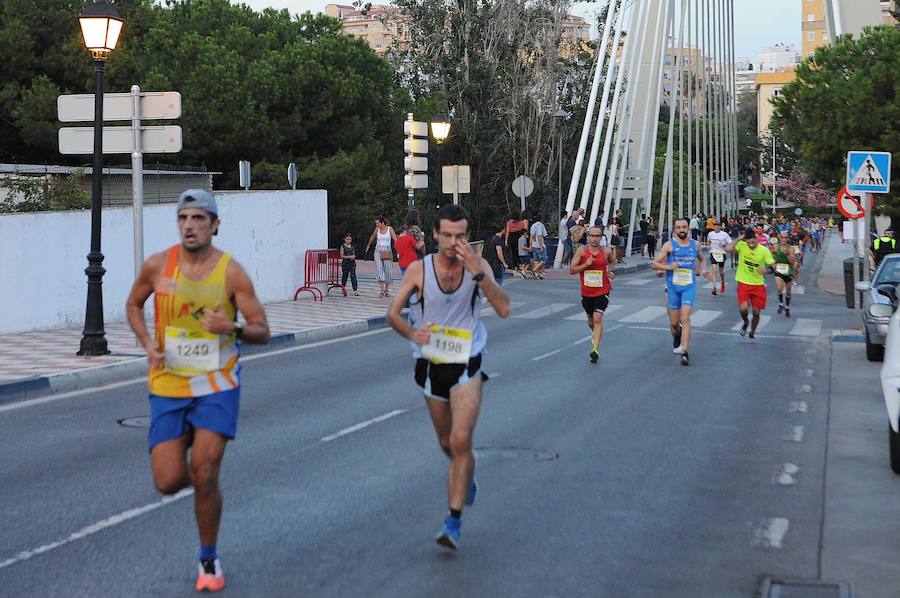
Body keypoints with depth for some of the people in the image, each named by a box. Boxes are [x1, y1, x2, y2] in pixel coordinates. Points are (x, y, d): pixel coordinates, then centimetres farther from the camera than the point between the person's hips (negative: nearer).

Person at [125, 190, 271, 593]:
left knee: (203, 477, -10)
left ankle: (209, 560, 12)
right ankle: (193, 469, 34)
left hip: (216, 385, -2)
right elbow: (133, 305, 16)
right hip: (168, 386, 2)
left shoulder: (231, 272, -9)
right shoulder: (158, 266, -3)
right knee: (169, 482, -5)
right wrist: (148, 344, -3)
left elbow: (263, 332, -6)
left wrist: (232, 328, -28)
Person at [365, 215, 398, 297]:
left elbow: (395, 239, -12)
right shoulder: (377, 229, 4)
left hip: (387, 252, -1)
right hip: (378, 251, 1)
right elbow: (372, 238, 22)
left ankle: (387, 290, 20)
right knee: (379, 270, -11)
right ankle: (382, 290, -15)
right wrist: (368, 247, 36)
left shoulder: (390, 229, -4)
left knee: (388, 271, 4)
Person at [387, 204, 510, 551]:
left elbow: (503, 309, -19)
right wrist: (411, 334, -22)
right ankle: (465, 477, 50)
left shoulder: (479, 266, -8)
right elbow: (393, 313, -1)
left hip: (467, 366, -2)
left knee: (461, 441, -16)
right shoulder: (419, 270, -6)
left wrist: (477, 273, -29)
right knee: (447, 441, 17)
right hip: (431, 363, 3)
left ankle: (454, 520, -9)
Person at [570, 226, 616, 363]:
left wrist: (612, 271, 3)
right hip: (586, 292, 2)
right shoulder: (582, 251, -7)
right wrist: (585, 265, -20)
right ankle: (595, 334, 53)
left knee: (597, 318, -17)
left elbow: (612, 261, 21)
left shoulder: (606, 251, -3)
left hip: (602, 291, -2)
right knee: (591, 319, 18)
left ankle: (595, 350, -20)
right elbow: (571, 270, -7)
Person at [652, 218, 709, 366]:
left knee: (685, 318, -16)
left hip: (689, 286, 0)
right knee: (674, 322, 9)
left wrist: (703, 270, 8)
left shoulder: (695, 244, 6)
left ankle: (684, 352, -20)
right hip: (672, 287, 0)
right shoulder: (669, 245, -3)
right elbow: (654, 264, -4)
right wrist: (668, 267, -20)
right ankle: (677, 337, 43)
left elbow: (702, 259, 27)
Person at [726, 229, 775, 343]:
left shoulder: (764, 250, -7)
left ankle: (752, 333, 29)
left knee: (756, 312, 3)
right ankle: (745, 322, 17)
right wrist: (738, 239, -23)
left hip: (758, 285, 1)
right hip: (744, 283, -1)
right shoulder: (741, 246, -8)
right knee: (743, 308, -19)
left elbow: (772, 265, -5)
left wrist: (766, 270, -26)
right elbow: (727, 249, -24)